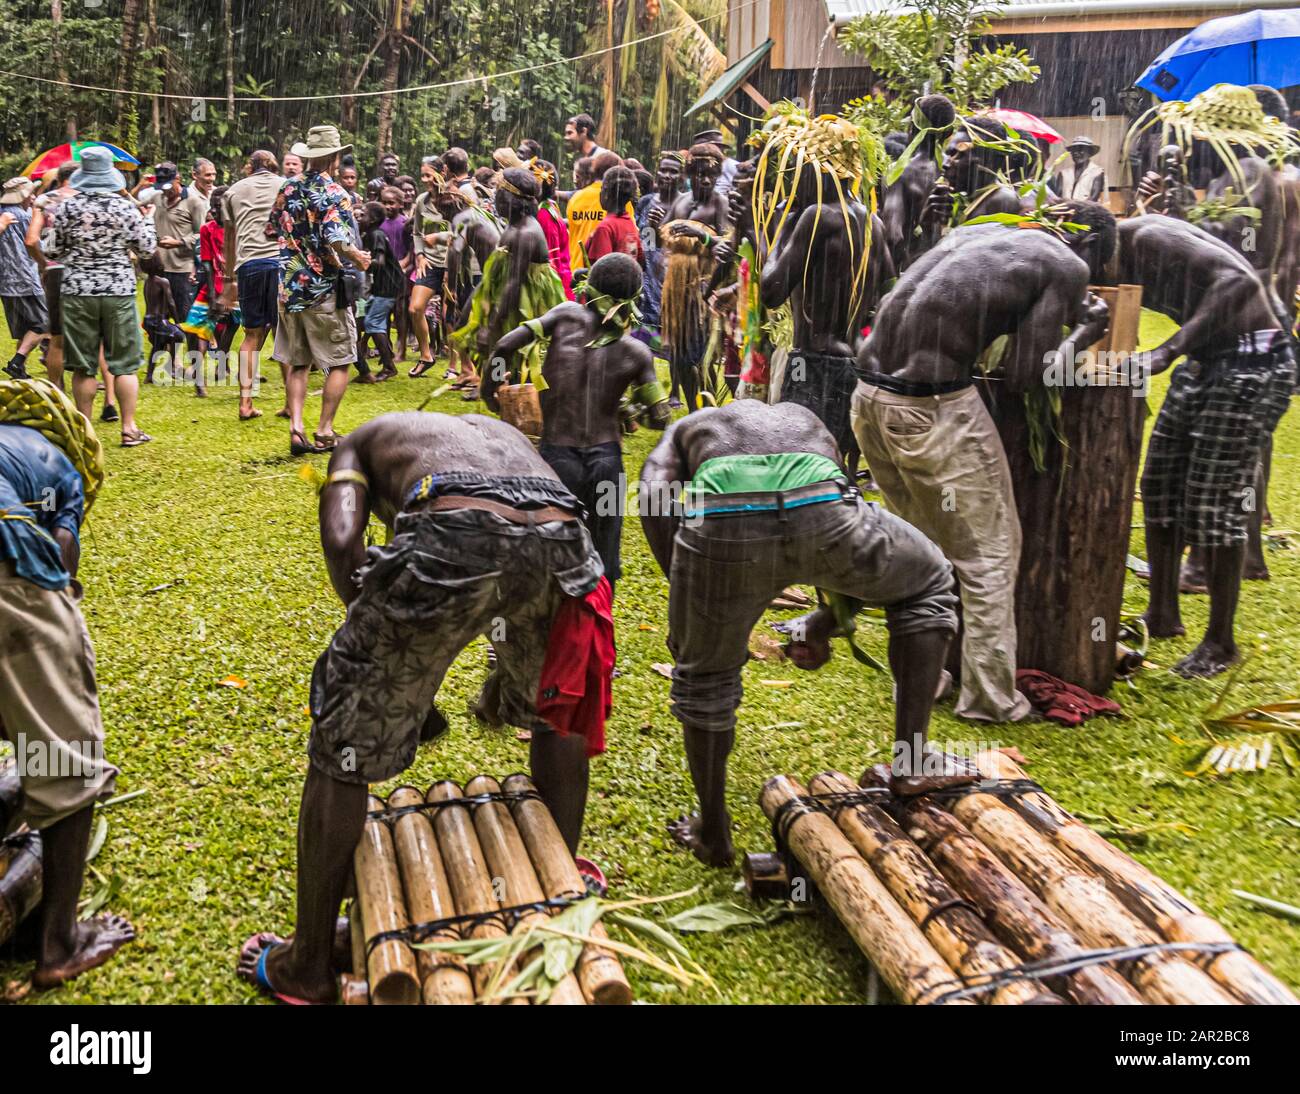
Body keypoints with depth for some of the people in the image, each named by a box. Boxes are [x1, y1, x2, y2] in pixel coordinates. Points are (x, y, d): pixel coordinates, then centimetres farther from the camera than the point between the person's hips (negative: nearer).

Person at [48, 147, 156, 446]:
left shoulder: (67, 207, -2)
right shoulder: (127, 207, -3)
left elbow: (54, 251, 2)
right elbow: (146, 249, 1)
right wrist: (147, 220, 16)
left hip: (77, 291, 1)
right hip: (118, 290, 0)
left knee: (83, 366, 7)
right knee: (124, 363, 6)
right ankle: (129, 428, 6)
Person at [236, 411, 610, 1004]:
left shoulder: (363, 440, 34)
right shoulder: (500, 429, 44)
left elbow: (342, 540, 11)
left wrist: (392, 660, 17)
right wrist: (506, 673, 52)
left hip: (453, 535, -4)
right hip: (562, 536, 5)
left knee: (343, 741, 15)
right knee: (556, 707, 34)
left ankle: (307, 966, 27)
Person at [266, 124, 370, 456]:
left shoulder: (288, 189, 7)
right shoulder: (334, 193, -12)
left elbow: (273, 229, 16)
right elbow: (336, 242, -24)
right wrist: (357, 258, -6)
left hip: (289, 288, 6)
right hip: (325, 291, -6)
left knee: (297, 363, 13)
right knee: (339, 363, 7)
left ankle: (296, 427, 3)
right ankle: (324, 431, 6)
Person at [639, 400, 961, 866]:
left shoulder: (686, 428, 38)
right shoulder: (810, 424, 43)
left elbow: (653, 496, 13)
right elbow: (876, 559, 39)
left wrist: (684, 596, 14)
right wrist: (829, 620, 46)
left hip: (721, 523, -1)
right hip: (821, 511, 1)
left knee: (705, 674, 27)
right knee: (929, 588, 32)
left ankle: (713, 833, 38)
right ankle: (911, 766, 33)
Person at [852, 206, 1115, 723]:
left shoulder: (978, 232, 22)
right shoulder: (1068, 265, 3)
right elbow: (1024, 376, -1)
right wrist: (1081, 336, 17)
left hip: (871, 396, 8)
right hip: (935, 412, -7)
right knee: (989, 553, 9)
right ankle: (990, 699, 17)